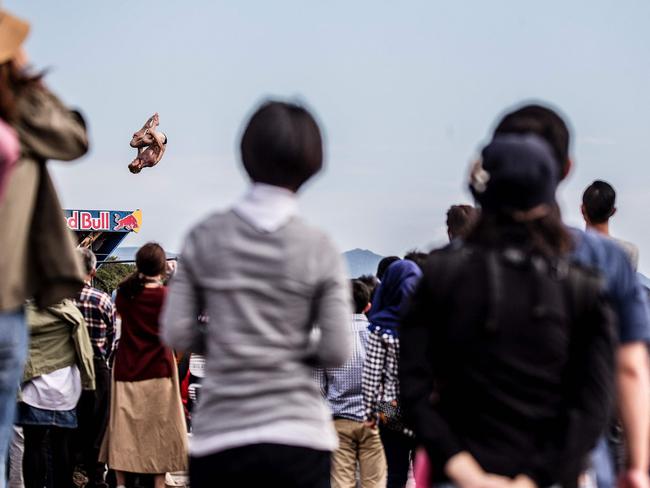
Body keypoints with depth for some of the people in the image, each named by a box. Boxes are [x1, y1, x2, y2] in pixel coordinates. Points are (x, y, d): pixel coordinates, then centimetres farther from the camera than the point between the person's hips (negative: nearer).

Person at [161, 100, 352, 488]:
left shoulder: (205, 238, 2)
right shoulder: (320, 250, -3)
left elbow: (176, 333, 0)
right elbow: (337, 351, -6)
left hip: (219, 438, 2)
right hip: (297, 433, -1)